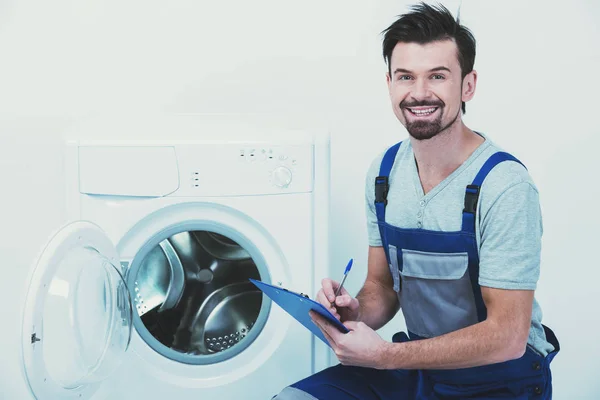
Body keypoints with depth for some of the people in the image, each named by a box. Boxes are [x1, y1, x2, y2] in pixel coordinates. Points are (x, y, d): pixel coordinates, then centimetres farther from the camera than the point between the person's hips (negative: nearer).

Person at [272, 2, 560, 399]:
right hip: (420, 361, 6)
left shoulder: (504, 185, -22)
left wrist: (384, 355, -25)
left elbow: (507, 338, -22)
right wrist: (357, 313, -15)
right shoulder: (384, 170, -1)